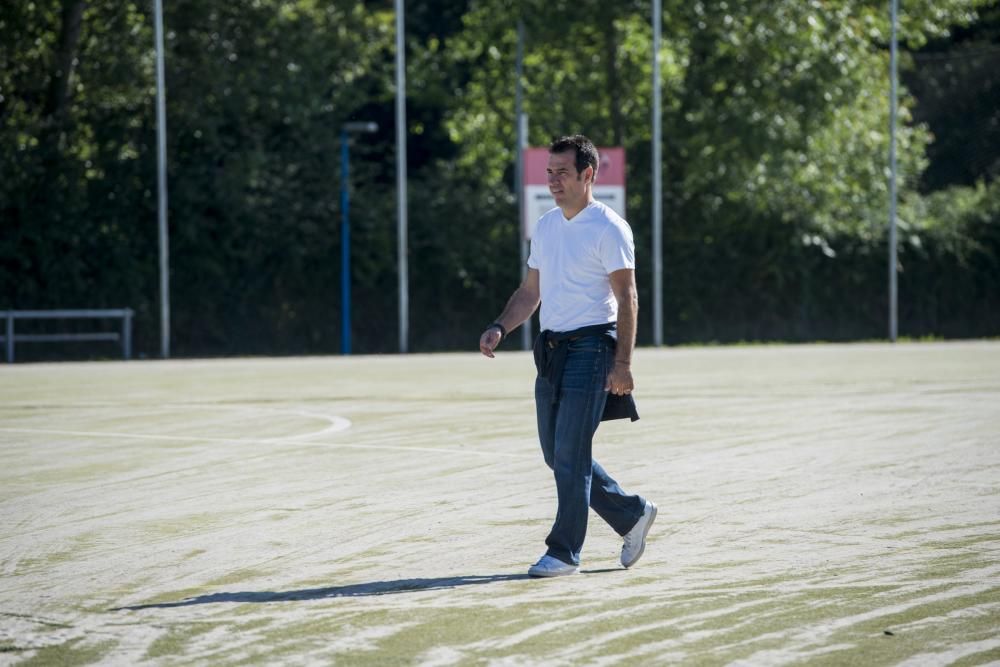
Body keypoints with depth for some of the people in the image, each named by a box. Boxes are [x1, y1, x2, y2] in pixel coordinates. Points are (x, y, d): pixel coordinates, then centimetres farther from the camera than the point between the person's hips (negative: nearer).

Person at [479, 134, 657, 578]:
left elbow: (627, 299, -12)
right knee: (556, 455, 9)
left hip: (590, 348, -8)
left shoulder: (609, 229, -9)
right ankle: (632, 515, 24)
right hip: (551, 349, 8)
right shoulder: (545, 226, 14)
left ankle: (565, 552, -1)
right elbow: (530, 291, 20)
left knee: (570, 454, -9)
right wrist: (500, 329, 4)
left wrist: (622, 364, -19)